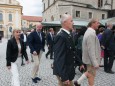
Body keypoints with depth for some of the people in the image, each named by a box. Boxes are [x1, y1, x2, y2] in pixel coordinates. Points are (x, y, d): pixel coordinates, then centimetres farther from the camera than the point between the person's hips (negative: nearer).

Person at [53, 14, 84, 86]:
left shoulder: (69, 35, 6)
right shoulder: (61, 36, -23)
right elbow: (59, 58, -26)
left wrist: (80, 62, 17)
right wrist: (64, 77, -27)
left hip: (68, 70, 9)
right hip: (63, 72, -9)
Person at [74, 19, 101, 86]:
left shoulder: (89, 32, 9)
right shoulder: (91, 34, -24)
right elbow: (91, 50, -27)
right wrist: (95, 63, -24)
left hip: (89, 58, 10)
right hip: (91, 59, -10)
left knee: (89, 72, 24)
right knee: (92, 75, 7)